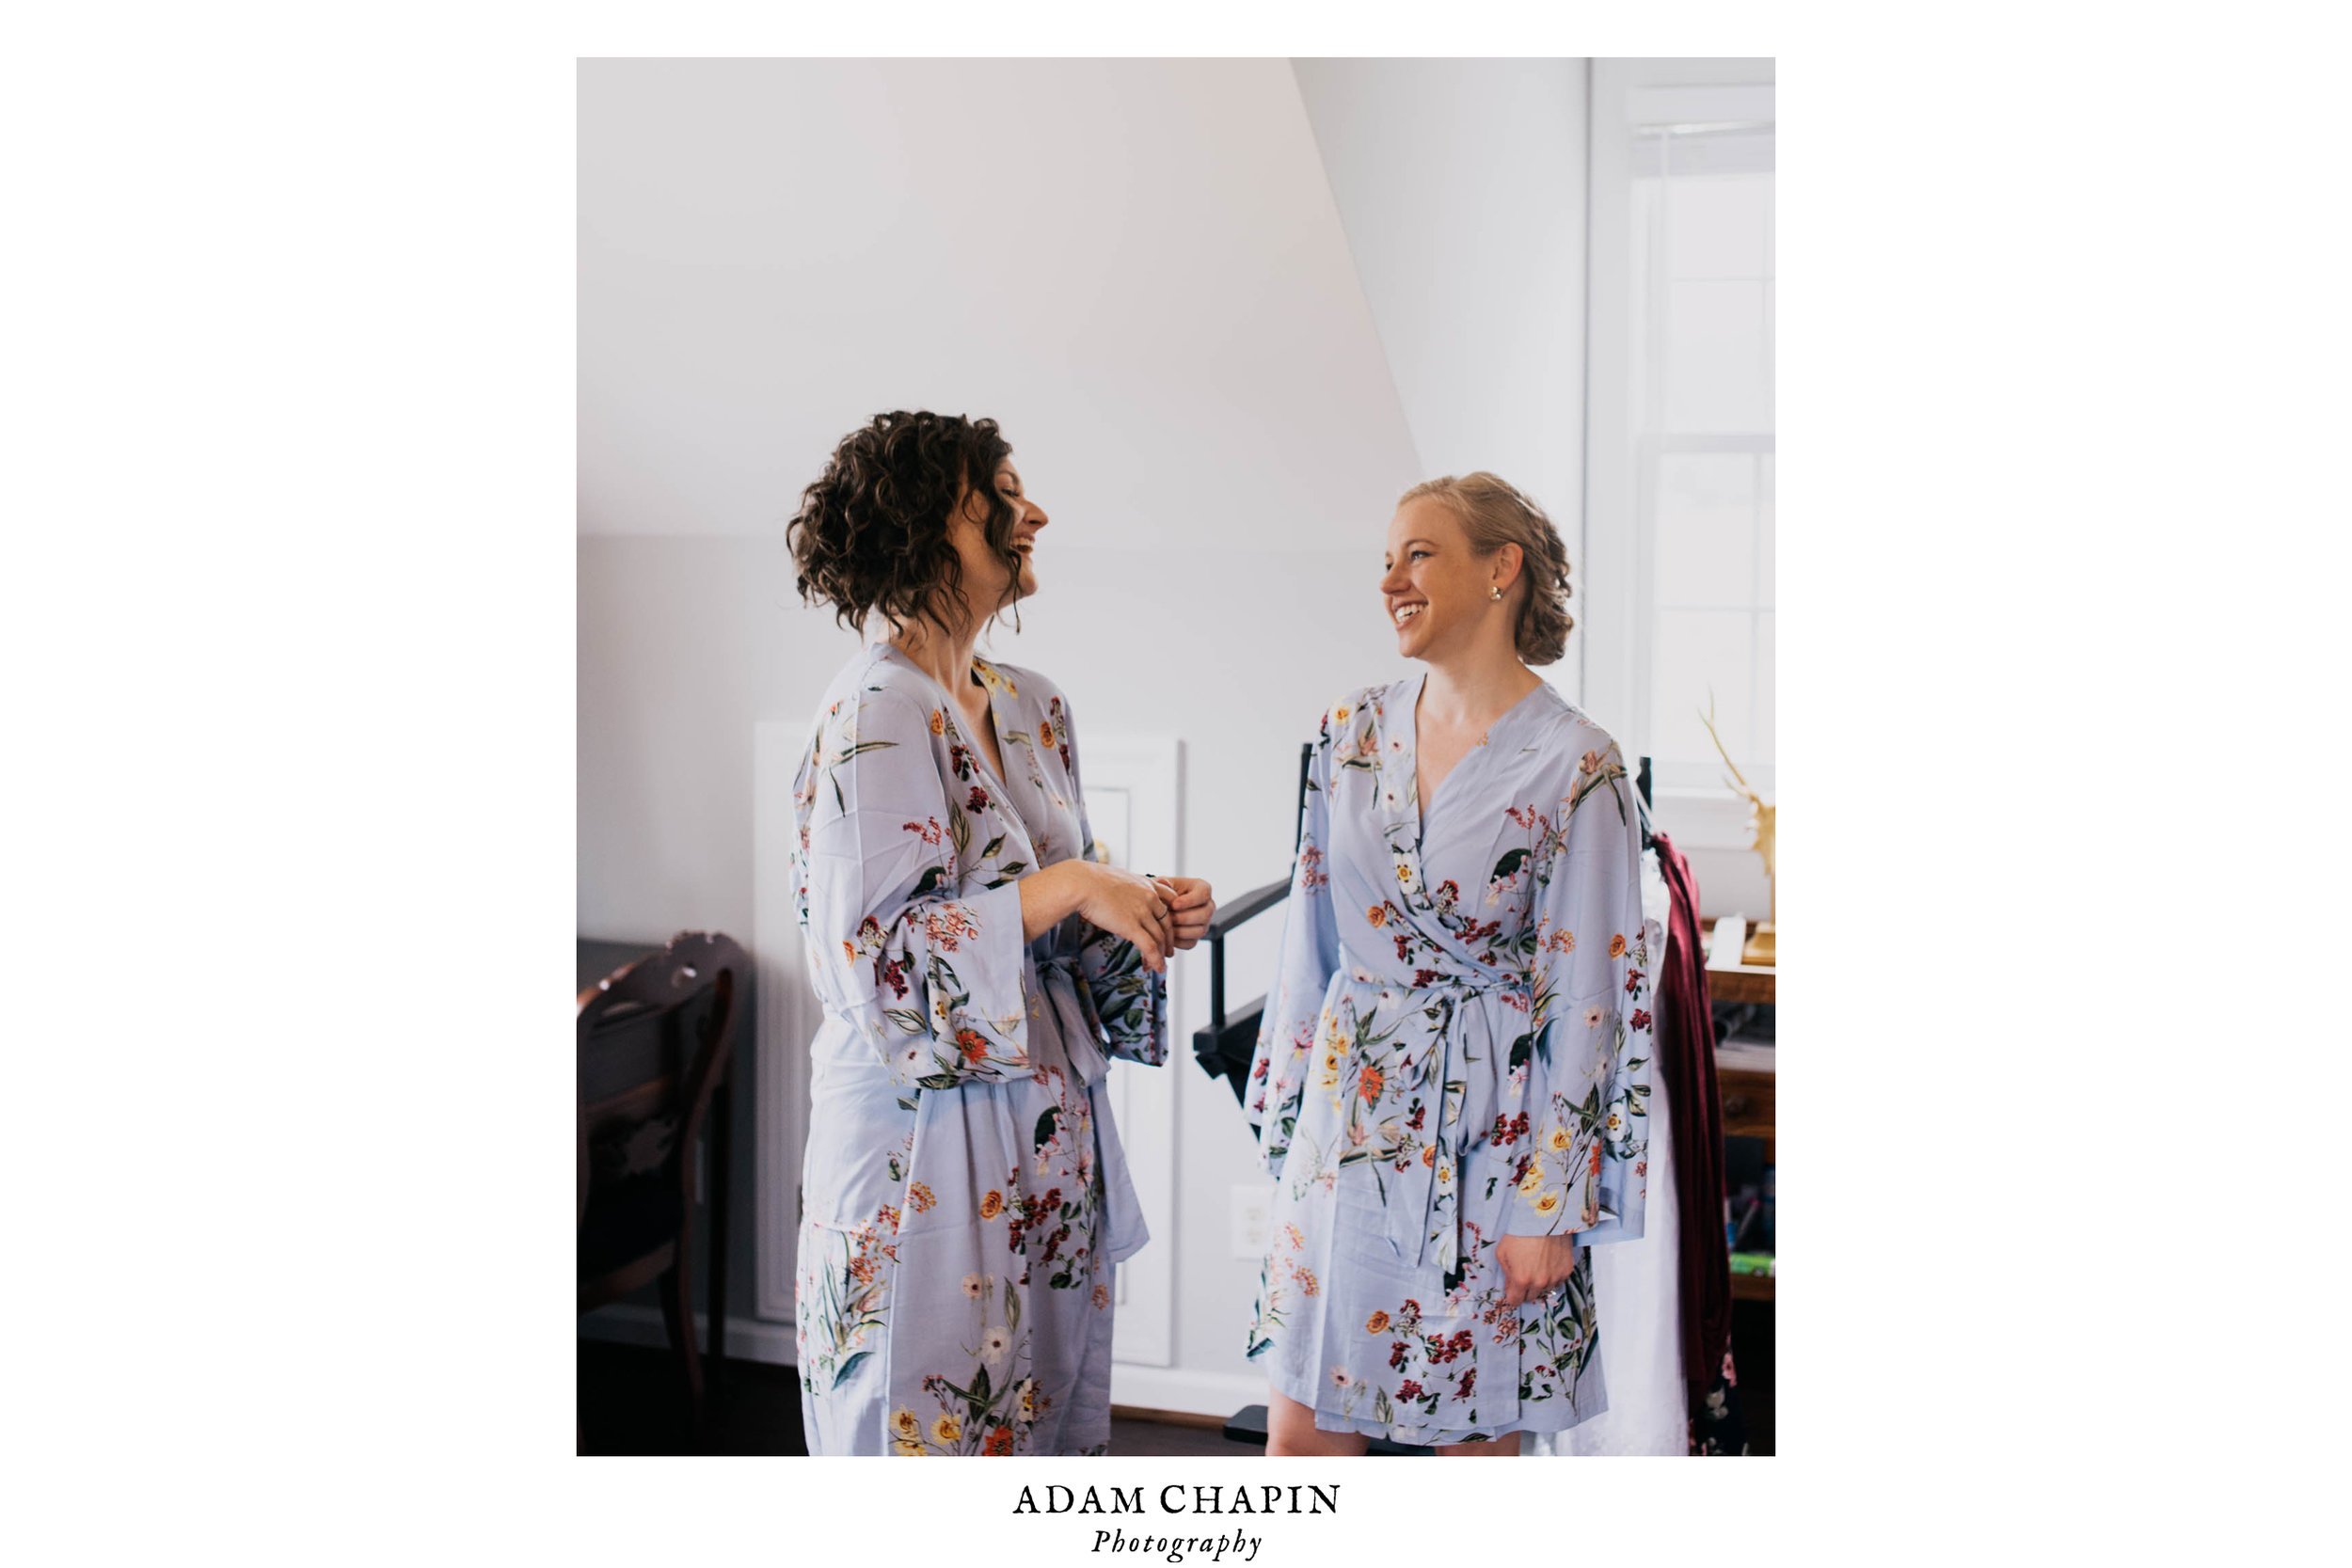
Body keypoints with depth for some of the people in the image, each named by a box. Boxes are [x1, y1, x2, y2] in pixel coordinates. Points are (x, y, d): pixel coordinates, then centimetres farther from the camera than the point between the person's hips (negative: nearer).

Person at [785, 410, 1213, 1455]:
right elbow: (875, 956, -21)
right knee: (928, 1430, 4)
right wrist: (1065, 886, -22)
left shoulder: (1034, 709, 10)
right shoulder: (876, 713, -15)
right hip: (927, 1151, -8)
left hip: (1044, 1142, 8)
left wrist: (1144, 912, -2)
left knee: (1040, 1414, 15)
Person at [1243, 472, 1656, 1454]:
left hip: (1487, 1131, -4)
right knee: (1300, 1431, 8)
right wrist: (1287, 1117, 11)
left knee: (1477, 1438, 10)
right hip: (1348, 1116, 5)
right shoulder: (1353, 731, 4)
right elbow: (1310, 939, 11)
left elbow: (1588, 998, -10)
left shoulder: (1575, 766, -11)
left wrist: (1549, 1204, -10)